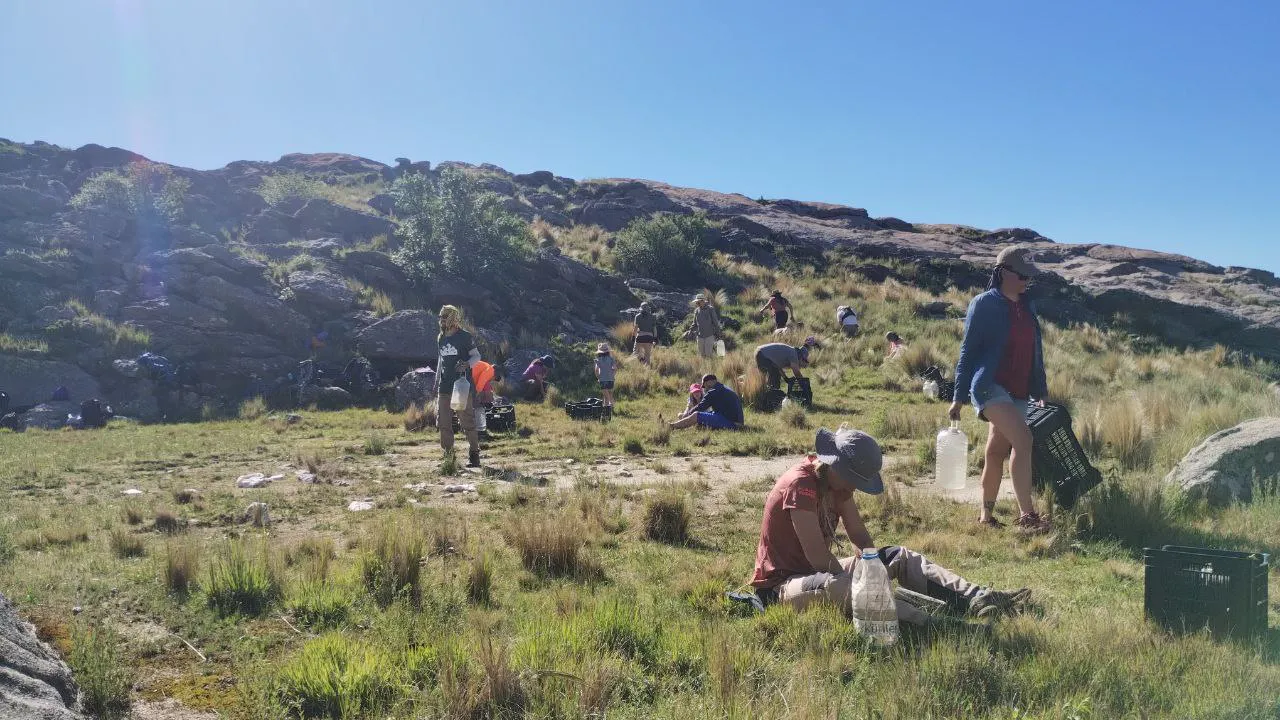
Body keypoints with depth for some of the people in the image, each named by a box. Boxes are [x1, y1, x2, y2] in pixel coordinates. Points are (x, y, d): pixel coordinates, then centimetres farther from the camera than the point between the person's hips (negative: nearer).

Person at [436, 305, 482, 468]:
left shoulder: (464, 336, -5)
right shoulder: (441, 338, 15)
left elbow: (477, 356, -3)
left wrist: (466, 364, -23)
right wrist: (436, 383, 21)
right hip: (445, 387, 7)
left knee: (467, 421, -4)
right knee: (443, 422, 5)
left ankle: (474, 454, 4)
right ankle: (448, 455, 14)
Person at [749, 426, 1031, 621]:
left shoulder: (837, 482, 4)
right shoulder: (800, 485, -24)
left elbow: (861, 537, 5)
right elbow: (818, 557, -26)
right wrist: (854, 583, -14)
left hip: (820, 572, 9)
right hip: (782, 585, -9)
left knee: (900, 557, 0)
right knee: (833, 585, -41)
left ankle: (977, 599, -12)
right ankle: (928, 622, -48)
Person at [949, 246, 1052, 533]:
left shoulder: (1027, 306, 14)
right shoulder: (985, 304, -6)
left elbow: (1034, 351, 19)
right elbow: (968, 349, -5)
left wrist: (1041, 391, 17)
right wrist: (960, 396, -7)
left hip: (1018, 393, 7)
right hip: (990, 387, -7)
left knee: (997, 451, 10)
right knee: (1023, 439, -22)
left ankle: (986, 515, 18)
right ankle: (1026, 515, -21)